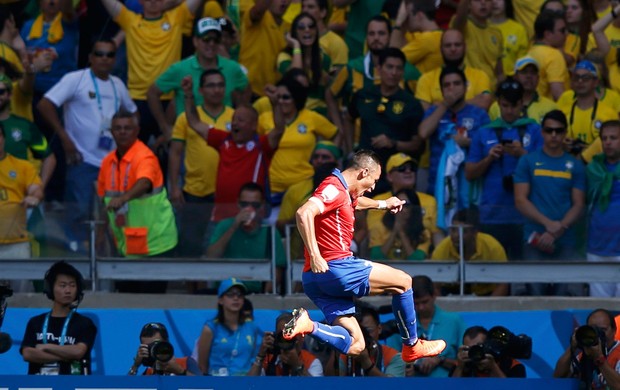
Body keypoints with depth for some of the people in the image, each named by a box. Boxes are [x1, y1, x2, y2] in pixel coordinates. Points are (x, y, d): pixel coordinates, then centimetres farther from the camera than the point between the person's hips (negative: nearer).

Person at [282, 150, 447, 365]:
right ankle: (412, 345, 17)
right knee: (403, 281, 6)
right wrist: (314, 256, -30)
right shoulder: (334, 188, -10)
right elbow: (304, 213, -26)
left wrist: (382, 204, 59)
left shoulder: (343, 192, 21)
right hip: (335, 267, -10)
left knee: (354, 346, 1)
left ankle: (308, 325, -16)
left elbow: (355, 202, 47)